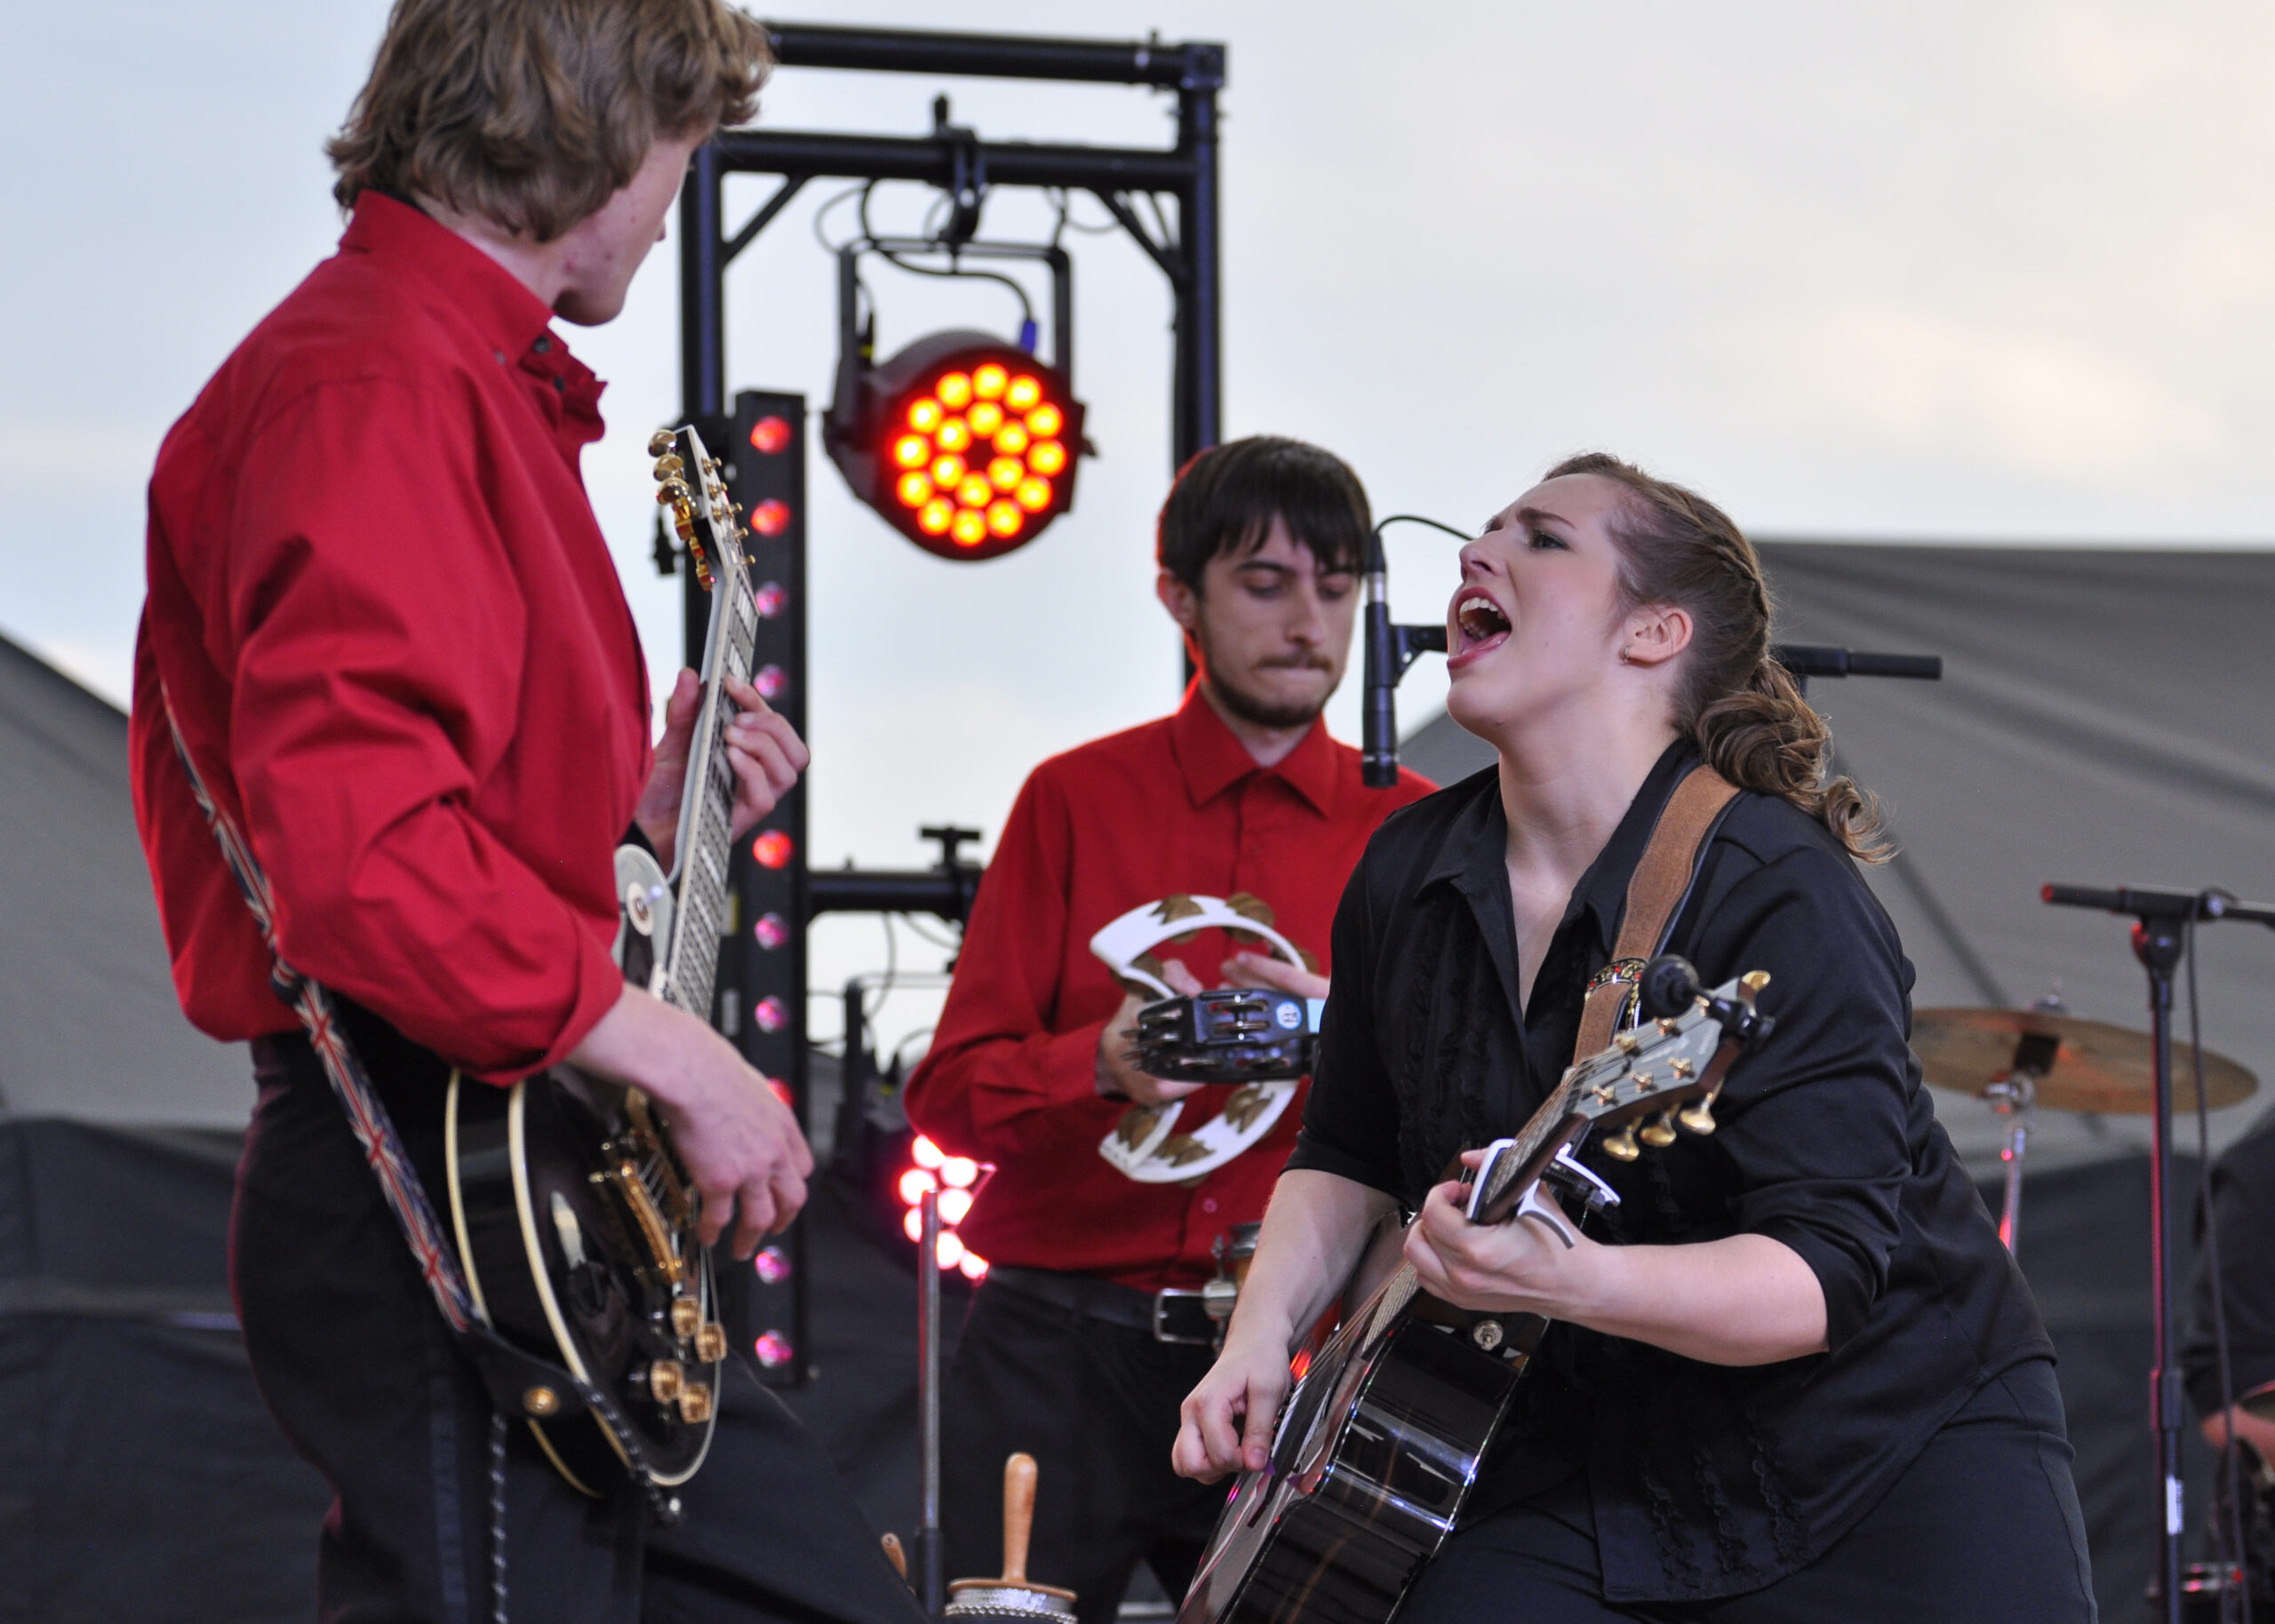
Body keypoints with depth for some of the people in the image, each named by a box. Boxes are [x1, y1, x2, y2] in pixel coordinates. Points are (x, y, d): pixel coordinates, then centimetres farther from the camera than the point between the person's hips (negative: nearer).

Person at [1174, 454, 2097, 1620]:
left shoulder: (1774, 899, -20)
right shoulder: (1408, 876, 1)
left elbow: (1828, 1275, -27)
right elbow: (1350, 1156, 15)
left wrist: (1563, 1280, -42)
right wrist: (1261, 1337, -3)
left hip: (1888, 1441, -5)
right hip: (1590, 1458, 5)